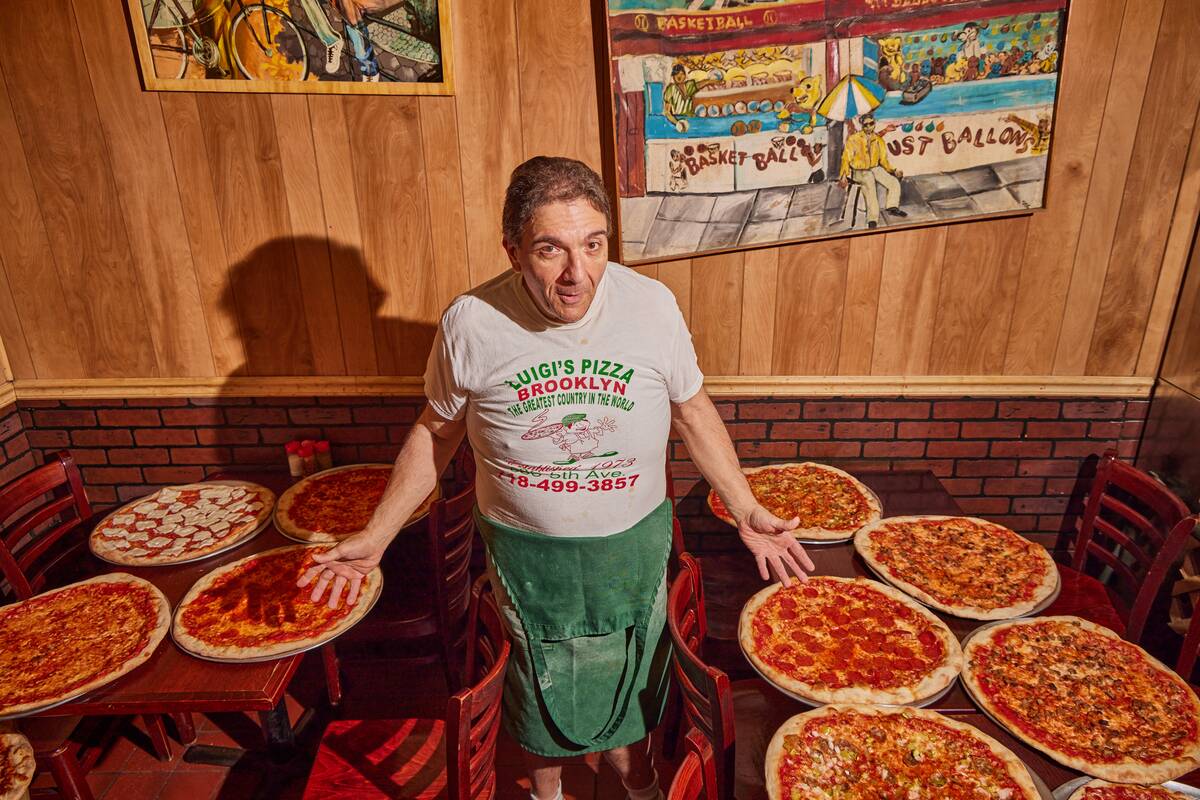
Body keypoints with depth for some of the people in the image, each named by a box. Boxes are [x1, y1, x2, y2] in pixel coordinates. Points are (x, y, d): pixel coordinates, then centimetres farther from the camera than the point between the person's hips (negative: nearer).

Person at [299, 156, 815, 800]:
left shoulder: (652, 305, -17)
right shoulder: (470, 323, -19)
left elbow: (692, 411, -2)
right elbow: (437, 431, -3)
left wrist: (747, 513, -3)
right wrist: (375, 536, -4)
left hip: (633, 544, 1)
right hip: (524, 550, 0)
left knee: (629, 678, 25)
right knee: (541, 683, 24)